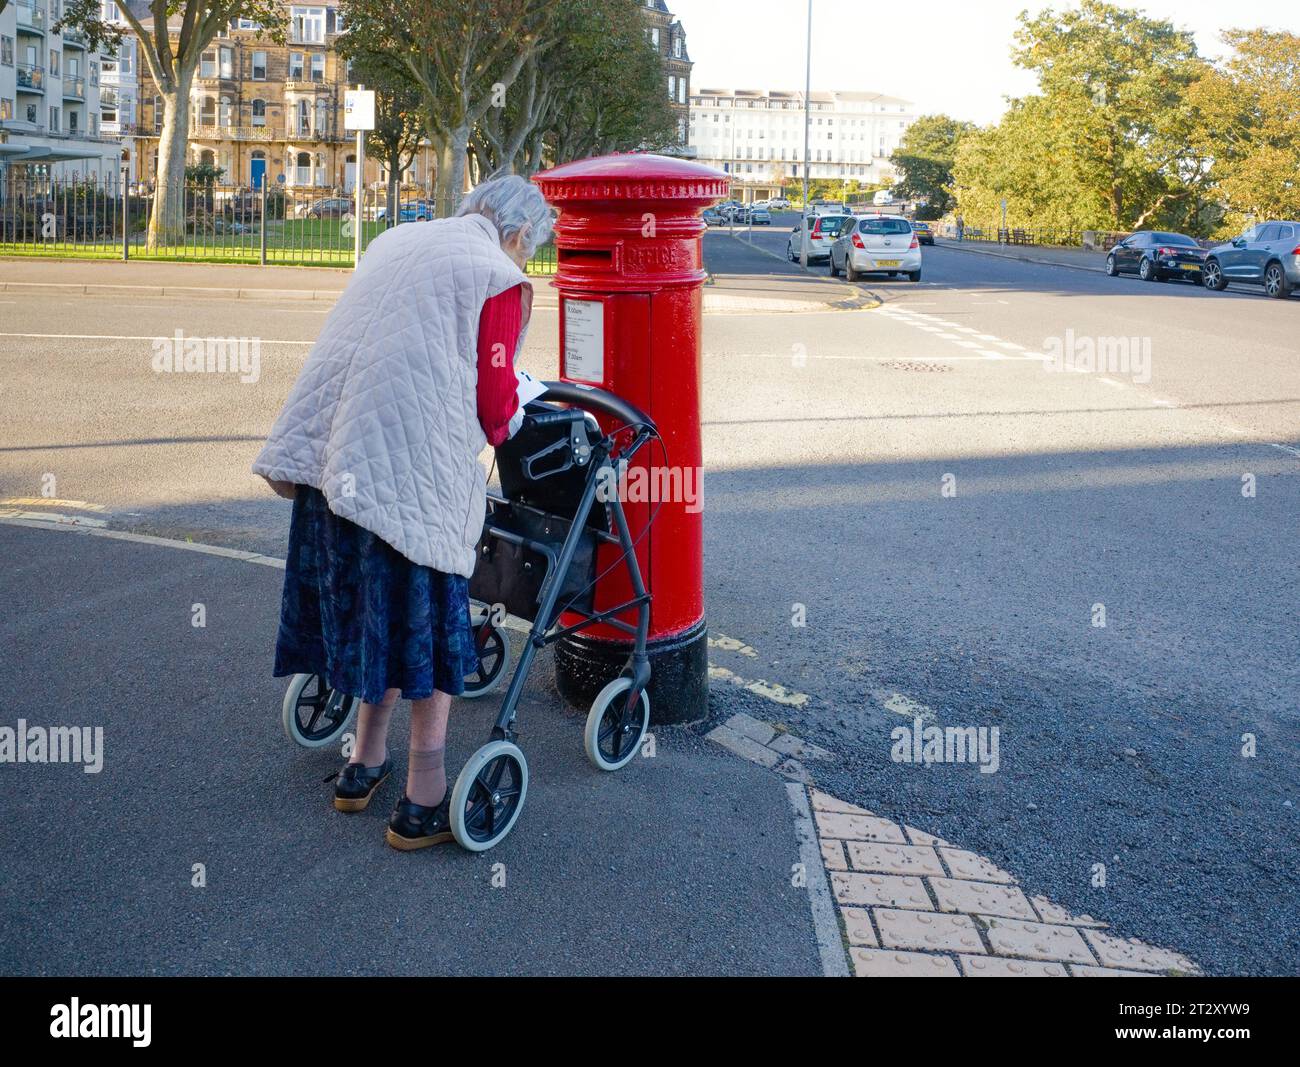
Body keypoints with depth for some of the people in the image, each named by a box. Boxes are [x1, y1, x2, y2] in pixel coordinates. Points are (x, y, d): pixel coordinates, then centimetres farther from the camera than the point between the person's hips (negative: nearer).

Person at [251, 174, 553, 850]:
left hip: (334, 451, 7)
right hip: (418, 467, -7)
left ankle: (365, 763, 35)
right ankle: (423, 804, 13)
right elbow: (494, 403, -3)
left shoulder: (397, 240, 19)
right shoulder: (501, 278, -2)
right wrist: (509, 421, 18)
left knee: (370, 611, 20)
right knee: (432, 623, 6)